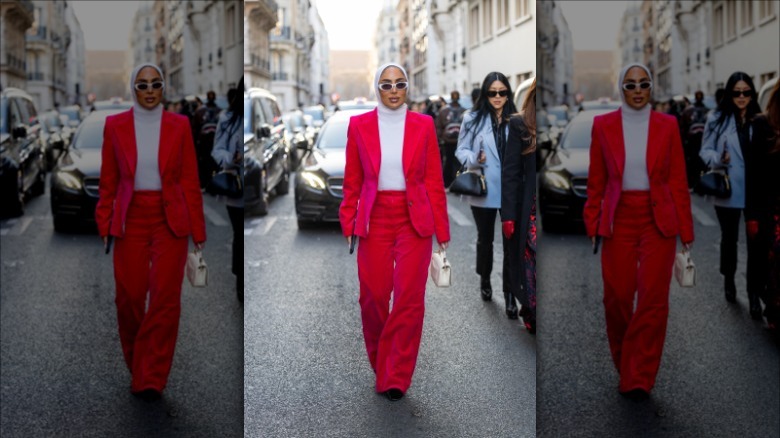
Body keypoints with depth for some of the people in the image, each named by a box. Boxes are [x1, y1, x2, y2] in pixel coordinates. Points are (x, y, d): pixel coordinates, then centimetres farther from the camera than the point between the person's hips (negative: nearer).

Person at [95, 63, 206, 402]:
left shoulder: (179, 125, 2)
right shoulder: (115, 125, 3)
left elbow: (190, 180, 2)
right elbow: (108, 181, 6)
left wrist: (197, 230, 0)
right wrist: (104, 225, 0)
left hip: (170, 221, -1)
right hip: (130, 221, 1)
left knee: (165, 298, -9)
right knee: (129, 298, 2)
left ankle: (152, 379, 0)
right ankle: (137, 369, 26)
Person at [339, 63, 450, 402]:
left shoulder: (423, 125, 2)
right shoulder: (359, 125, 3)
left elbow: (434, 180, 3)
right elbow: (352, 182, 6)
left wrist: (441, 229, 1)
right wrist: (348, 223, 0)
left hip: (414, 220, 0)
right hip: (374, 220, 1)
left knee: (409, 298, -6)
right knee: (373, 297, 3)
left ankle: (396, 378, 6)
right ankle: (380, 366, 28)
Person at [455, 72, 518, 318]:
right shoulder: (473, 118, -6)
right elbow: (461, 151, -3)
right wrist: (475, 159, -21)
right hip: (484, 191, 0)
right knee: (485, 239, 17)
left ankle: (509, 293, 9)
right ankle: (484, 280, 40)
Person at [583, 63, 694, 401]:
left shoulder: (667, 125, 3)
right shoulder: (603, 125, 3)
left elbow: (678, 180, 3)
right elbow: (596, 182, 6)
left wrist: (685, 230, 1)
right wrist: (593, 224, 1)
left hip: (658, 220, 0)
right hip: (619, 221, 1)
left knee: (653, 298, -8)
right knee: (617, 298, 2)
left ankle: (640, 379, 1)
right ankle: (625, 368, 25)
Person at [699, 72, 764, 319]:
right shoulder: (718, 119, -4)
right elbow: (705, 151, -2)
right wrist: (719, 160, -21)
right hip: (728, 190, -1)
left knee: (756, 241, -2)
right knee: (729, 238, 16)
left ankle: (754, 293, 4)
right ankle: (728, 280, 37)